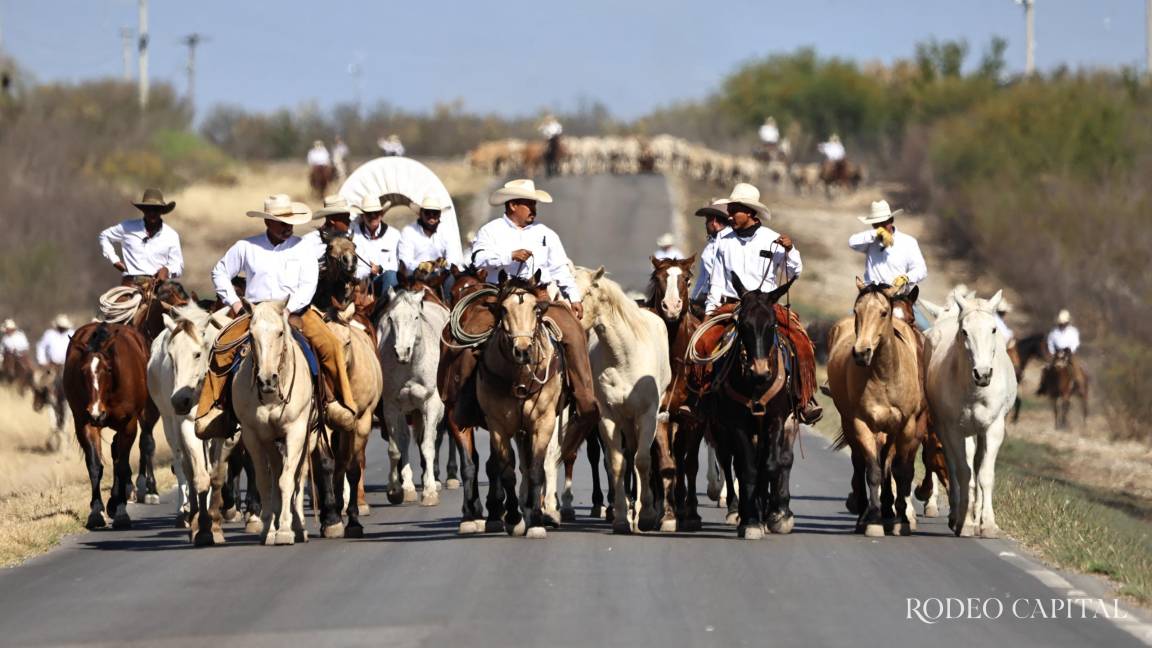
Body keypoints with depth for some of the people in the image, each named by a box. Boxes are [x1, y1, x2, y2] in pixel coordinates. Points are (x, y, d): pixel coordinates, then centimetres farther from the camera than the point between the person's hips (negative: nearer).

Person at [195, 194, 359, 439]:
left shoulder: (303, 249, 6)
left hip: (295, 311, 0)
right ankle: (213, 408, -10)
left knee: (329, 345, -23)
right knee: (222, 349, -20)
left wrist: (289, 309, -16)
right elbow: (220, 272, 15)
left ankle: (335, 401, -11)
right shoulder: (246, 247, 6)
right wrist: (234, 302, 4)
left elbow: (308, 285, -2)